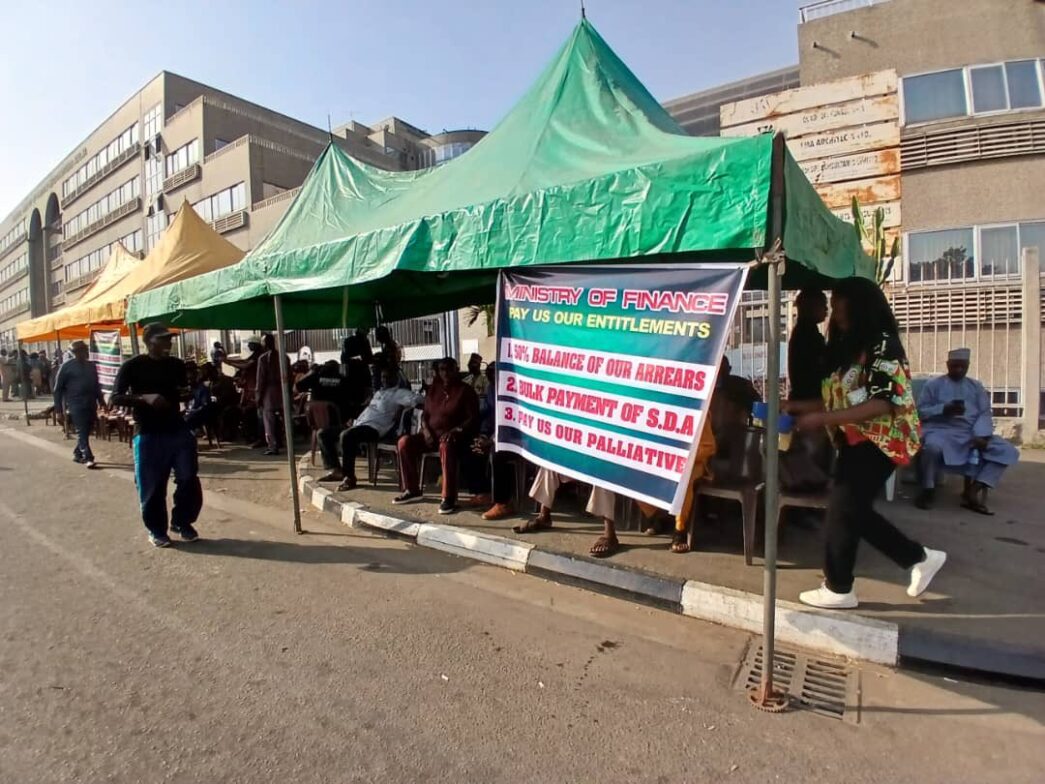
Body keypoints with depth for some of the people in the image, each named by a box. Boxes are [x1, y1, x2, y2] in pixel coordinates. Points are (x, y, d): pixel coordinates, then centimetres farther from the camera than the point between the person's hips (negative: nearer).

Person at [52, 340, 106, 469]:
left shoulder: (91, 366, 12)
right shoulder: (67, 367, -3)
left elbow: (96, 385, 19)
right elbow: (58, 389, -1)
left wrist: (101, 401, 15)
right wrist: (59, 408, -3)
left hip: (91, 404, 5)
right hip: (76, 405, -5)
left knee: (86, 432, 10)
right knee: (81, 432, -8)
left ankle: (77, 454, 25)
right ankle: (88, 458, -10)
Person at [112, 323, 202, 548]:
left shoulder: (177, 365, 7)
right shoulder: (133, 366, -6)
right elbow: (116, 398, -9)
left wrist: (186, 394, -2)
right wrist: (144, 398, -25)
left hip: (178, 430, 4)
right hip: (149, 435, -3)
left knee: (189, 481, 3)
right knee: (152, 487, 4)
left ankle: (182, 523, 22)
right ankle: (157, 530, 21)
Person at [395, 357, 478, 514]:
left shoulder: (466, 390, -3)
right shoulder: (434, 389, 14)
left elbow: (473, 419, -10)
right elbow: (425, 414, 15)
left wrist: (455, 431, -25)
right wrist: (426, 430, -6)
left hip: (455, 435, -6)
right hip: (432, 433, 6)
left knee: (446, 446, -40)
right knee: (405, 442, -16)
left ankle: (449, 498, -37)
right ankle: (412, 490, -4)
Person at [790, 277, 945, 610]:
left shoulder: (882, 345, -12)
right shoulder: (849, 348, 15)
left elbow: (883, 404, -21)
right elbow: (841, 400, 16)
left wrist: (822, 419, -27)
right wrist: (797, 406, 4)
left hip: (878, 442, -9)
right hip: (856, 442, 9)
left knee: (841, 510, -5)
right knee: (855, 511, 12)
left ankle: (838, 589, 9)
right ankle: (920, 558, 29)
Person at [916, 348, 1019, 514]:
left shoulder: (976, 386, 19)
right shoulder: (933, 384, 9)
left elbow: (985, 413, 7)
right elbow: (921, 411, 2)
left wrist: (981, 435, -12)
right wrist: (944, 409, -16)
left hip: (972, 434, 5)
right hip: (942, 430, -5)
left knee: (1008, 450, -16)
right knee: (933, 446, -38)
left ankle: (974, 490, -22)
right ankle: (928, 489, -19)